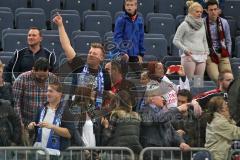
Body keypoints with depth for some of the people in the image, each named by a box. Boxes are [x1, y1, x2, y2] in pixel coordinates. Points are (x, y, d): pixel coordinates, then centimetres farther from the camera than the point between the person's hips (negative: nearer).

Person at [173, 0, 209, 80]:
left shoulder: (201, 24, 17)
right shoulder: (185, 25, -1)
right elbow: (176, 40, -2)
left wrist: (206, 52, 16)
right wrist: (185, 50, -13)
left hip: (201, 57, 6)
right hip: (189, 56, -6)